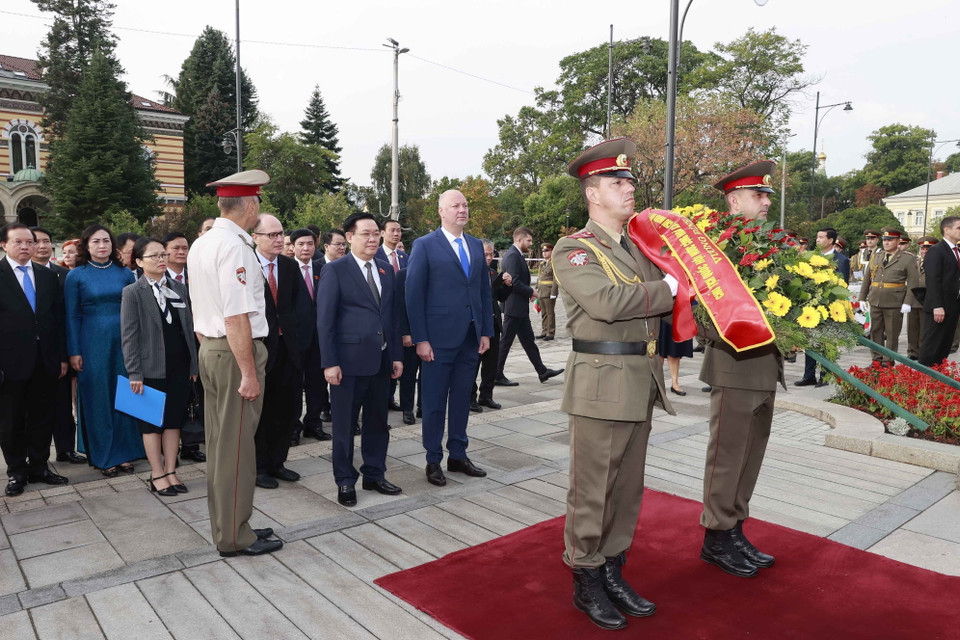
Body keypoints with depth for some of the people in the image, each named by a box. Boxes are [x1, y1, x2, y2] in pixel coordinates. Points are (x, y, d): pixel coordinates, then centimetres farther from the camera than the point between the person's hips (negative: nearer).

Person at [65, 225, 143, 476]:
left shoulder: (125, 273, 6)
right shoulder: (76, 276, 1)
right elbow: (72, 316, 0)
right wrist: (74, 352, -4)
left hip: (123, 341, 2)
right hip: (92, 344, -2)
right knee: (97, 398, 5)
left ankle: (125, 452, 19)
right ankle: (103, 457, 17)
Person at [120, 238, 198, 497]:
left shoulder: (179, 288, 8)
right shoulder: (133, 293, -5)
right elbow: (129, 336, -8)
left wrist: (194, 364, 8)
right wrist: (134, 373, -12)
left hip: (180, 367, 4)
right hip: (151, 368, -4)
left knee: (174, 420, 9)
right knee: (152, 422, 6)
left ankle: (170, 471, 18)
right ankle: (157, 475, 14)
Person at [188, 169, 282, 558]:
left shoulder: (200, 245, 13)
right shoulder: (235, 247, -17)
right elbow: (237, 317, -22)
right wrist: (249, 373, -20)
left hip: (209, 350, 10)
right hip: (236, 352, -10)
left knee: (219, 444, 16)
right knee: (237, 446, 0)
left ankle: (226, 526, 28)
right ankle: (235, 537, 12)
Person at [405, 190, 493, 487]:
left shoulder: (476, 246, 12)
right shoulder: (425, 245, -5)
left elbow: (484, 290, 13)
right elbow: (414, 294, -8)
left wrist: (486, 331, 7)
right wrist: (420, 339, -13)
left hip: (471, 337, 5)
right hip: (439, 337, -5)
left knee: (462, 398, 13)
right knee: (434, 401, 6)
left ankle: (458, 455, 26)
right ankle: (433, 460, 19)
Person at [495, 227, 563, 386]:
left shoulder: (515, 255, 14)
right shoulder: (513, 256, -18)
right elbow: (515, 283, -25)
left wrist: (529, 293, 7)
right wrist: (531, 292, -11)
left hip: (519, 307, 11)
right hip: (514, 307, -11)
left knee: (528, 340, 13)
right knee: (506, 341, -2)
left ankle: (542, 371, 20)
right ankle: (497, 375, 7)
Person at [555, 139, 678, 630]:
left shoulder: (637, 249, 17)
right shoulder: (573, 251, -7)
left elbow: (659, 308, 18)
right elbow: (608, 302, -21)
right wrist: (669, 287, -11)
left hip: (640, 383, 7)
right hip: (601, 383, -7)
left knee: (628, 488, 15)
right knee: (592, 490, 3)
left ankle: (613, 573, 31)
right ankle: (586, 582, 21)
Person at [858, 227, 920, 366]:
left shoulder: (908, 259, -1)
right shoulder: (875, 257, 12)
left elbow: (913, 283, -5)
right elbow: (866, 279, 15)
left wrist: (908, 302, -13)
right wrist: (862, 298, 10)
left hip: (894, 303, -4)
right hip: (875, 301, 4)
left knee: (892, 333, 3)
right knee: (875, 331, 8)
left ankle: (888, 361, 10)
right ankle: (877, 359, 17)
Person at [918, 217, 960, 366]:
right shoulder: (936, 251, -11)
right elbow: (933, 281, -17)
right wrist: (937, 306, -22)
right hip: (939, 308, -8)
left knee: (945, 345, 12)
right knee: (931, 344, -3)